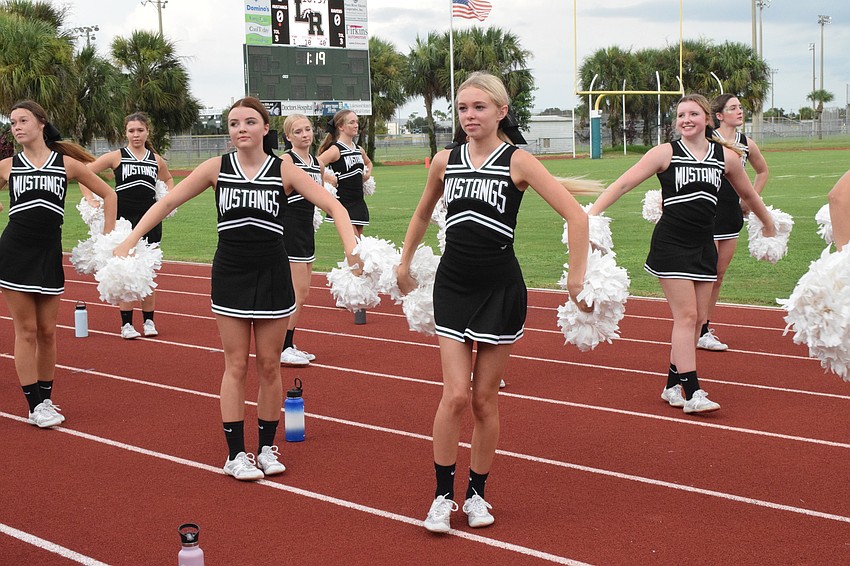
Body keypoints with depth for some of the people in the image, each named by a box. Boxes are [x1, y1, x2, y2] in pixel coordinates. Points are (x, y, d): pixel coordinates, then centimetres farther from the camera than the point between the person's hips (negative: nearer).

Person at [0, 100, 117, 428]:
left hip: (49, 253, 1)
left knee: (47, 331, 7)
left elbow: (107, 194, 10)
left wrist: (108, 237, 5)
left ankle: (45, 398, 21)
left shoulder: (67, 163, 3)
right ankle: (34, 405, 8)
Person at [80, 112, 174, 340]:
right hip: (123, 221, -2)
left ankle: (148, 321, 17)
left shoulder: (156, 159, 7)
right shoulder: (116, 157, -3)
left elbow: (168, 179, 28)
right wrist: (90, 200, -9)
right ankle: (126, 324, 7)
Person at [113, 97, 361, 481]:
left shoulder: (284, 171, -4)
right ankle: (235, 454, 11)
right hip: (229, 275, 0)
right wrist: (129, 241, -5)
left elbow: (333, 206, -8)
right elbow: (168, 202, 2)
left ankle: (267, 448, 20)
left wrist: (351, 248, -24)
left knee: (269, 365, 7)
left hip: (272, 276, 0)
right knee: (236, 366, 3)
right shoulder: (217, 168, -1)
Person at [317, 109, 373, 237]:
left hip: (358, 202, 8)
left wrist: (368, 173, 15)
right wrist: (328, 178, -16)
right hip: (342, 202, -8)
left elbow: (368, 162, 33)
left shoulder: (359, 150, 11)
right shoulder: (335, 150, -12)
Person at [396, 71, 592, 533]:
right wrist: (404, 263, 26)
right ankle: (443, 495, 7)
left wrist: (576, 279, -14)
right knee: (456, 394, -7)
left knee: (485, 399, 6)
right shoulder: (445, 161, 3)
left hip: (500, 289, -2)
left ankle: (477, 493, 22)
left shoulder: (517, 161, -8)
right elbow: (422, 214, 23)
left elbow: (575, 215, -12)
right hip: (452, 285, 2)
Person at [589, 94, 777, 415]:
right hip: (671, 244, -5)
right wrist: (590, 215, -17)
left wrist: (769, 226, 32)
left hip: (704, 245, 5)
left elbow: (748, 195, 21)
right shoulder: (666, 153, -5)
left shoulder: (726, 157, 5)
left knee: (697, 317, 6)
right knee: (686, 316, -9)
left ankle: (673, 385, 17)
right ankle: (691, 393, -7)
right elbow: (623, 184, -7)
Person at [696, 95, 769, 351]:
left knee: (719, 277, 11)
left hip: (732, 216, 6)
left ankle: (705, 328, 21)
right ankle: (701, 333, 0)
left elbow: (763, 171, 24)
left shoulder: (747, 144, 6)